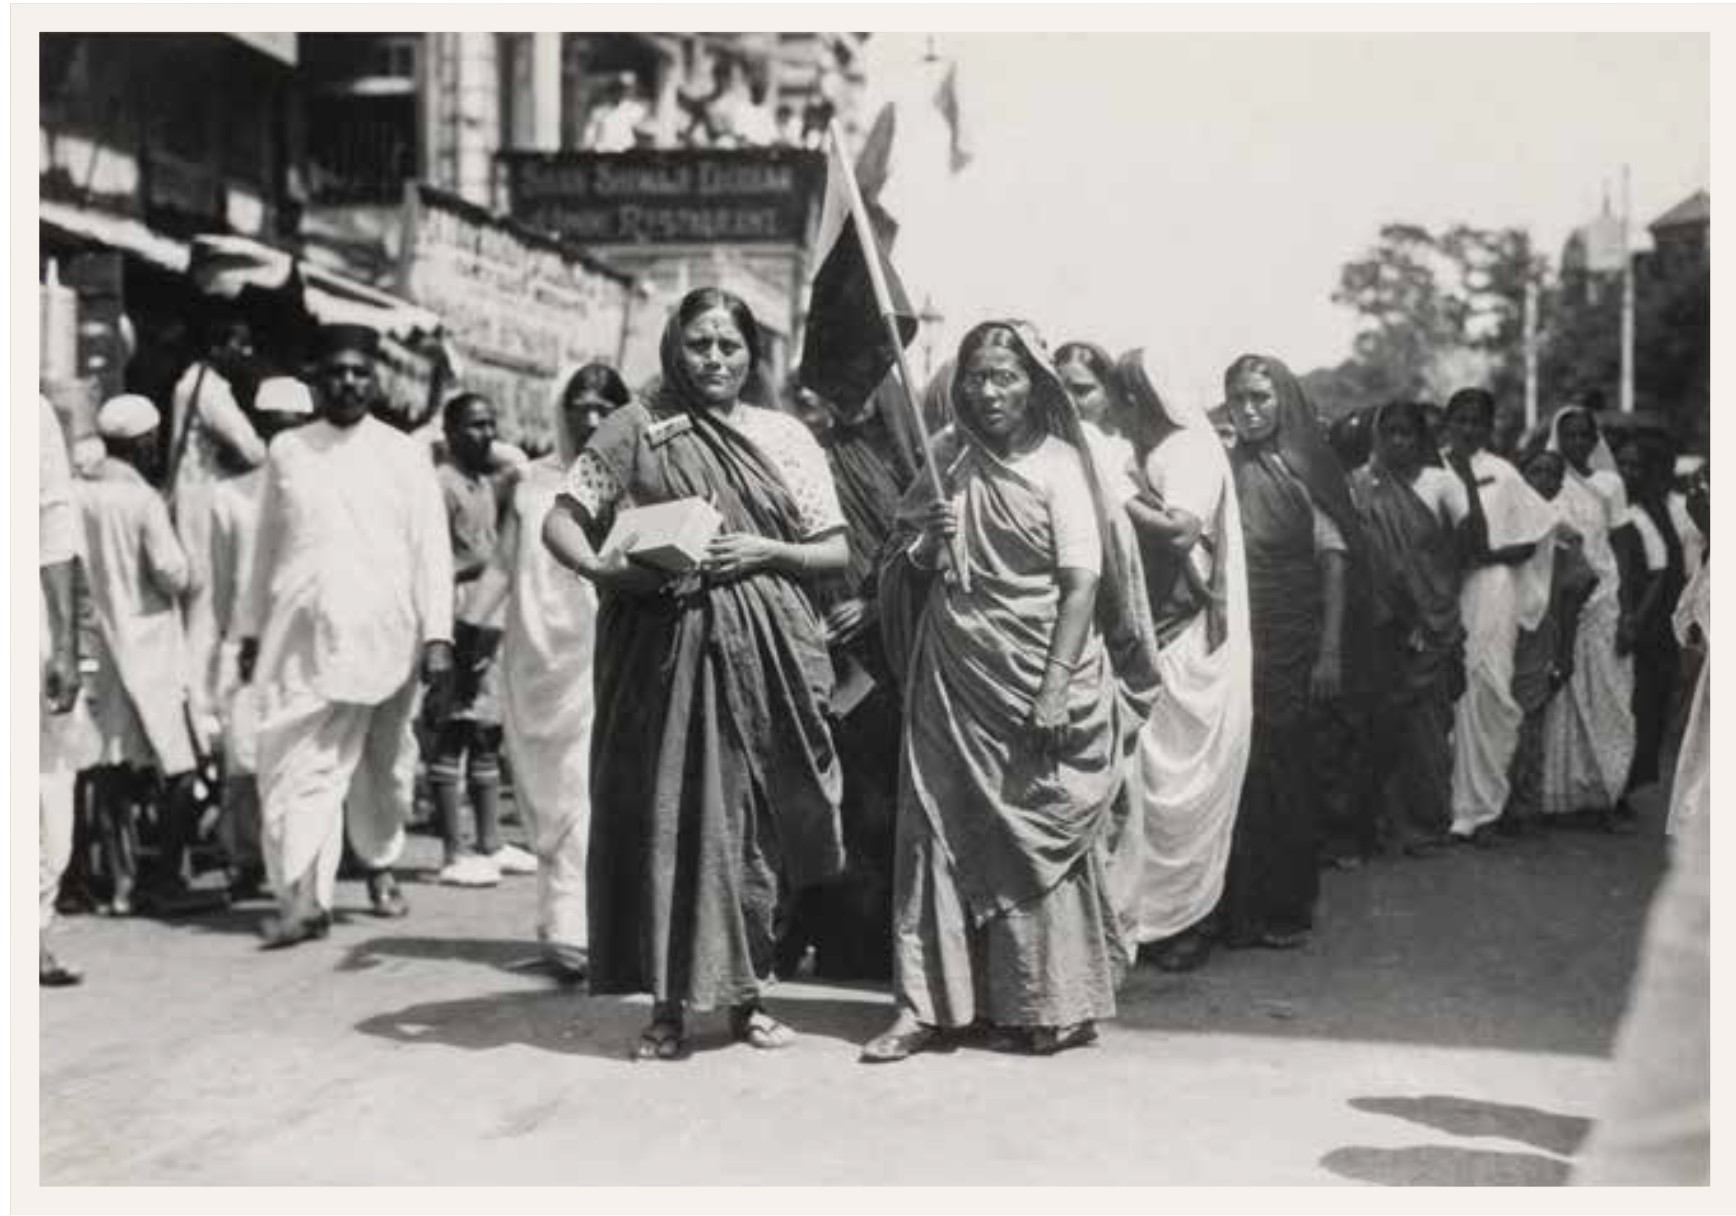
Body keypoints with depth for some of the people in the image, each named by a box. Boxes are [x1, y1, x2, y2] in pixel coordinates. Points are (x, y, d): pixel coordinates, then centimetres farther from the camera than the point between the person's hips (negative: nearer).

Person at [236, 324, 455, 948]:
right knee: (297, 762, -9)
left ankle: (380, 863, 31)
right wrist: (251, 630, 13)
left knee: (384, 764, 10)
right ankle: (303, 897, -12)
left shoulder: (404, 455, 4)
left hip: (384, 636, -1)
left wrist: (437, 637, -8)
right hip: (303, 633, 1)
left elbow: (431, 550, 0)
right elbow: (267, 547, 14)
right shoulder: (288, 451, 9)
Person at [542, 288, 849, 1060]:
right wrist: (604, 570, -16)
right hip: (663, 644, -1)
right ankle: (669, 1004, 7)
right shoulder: (636, 429, 5)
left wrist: (765, 549, -8)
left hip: (764, 651, 2)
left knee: (754, 818, 4)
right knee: (665, 814, -2)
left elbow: (836, 551, 10)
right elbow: (560, 522, 3)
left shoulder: (784, 437, 10)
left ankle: (747, 993, 18)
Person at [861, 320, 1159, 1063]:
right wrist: (928, 543, -8)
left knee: (1039, 833, 1)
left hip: (1037, 678, -4)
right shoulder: (950, 467, 10)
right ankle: (930, 1002, 6)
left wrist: (1057, 686, -18)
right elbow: (906, 571, 15)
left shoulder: (1060, 465, -3)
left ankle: (1050, 1006, 11)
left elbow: (1083, 580, -10)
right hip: (954, 675, 4)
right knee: (940, 828, 2)